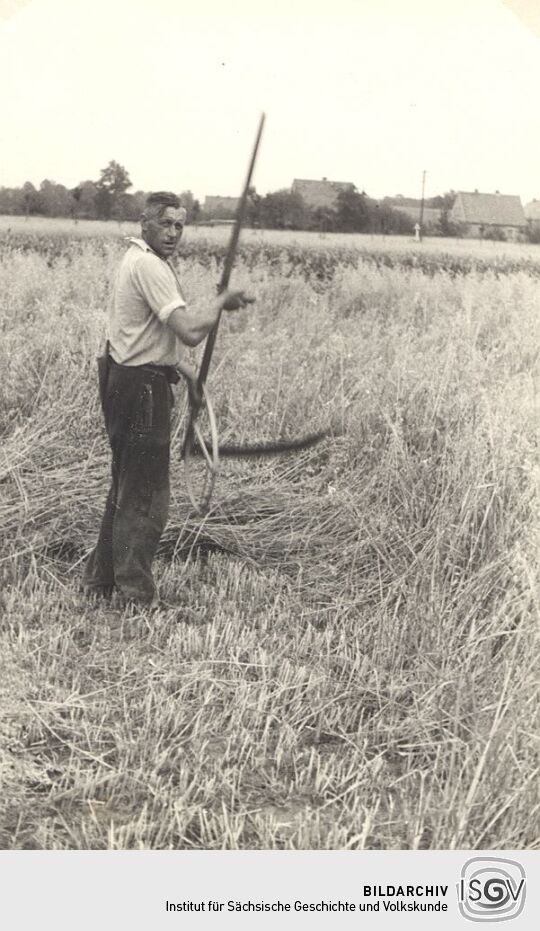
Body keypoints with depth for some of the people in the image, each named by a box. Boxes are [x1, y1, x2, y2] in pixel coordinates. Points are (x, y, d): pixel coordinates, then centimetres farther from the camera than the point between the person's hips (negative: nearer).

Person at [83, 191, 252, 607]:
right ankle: (136, 594, 9)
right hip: (141, 388, -11)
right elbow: (190, 331, -29)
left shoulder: (140, 260, 15)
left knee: (126, 488, 20)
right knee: (147, 498, -1)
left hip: (127, 381, 11)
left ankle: (101, 580, 32)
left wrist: (186, 370, 16)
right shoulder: (150, 267, -19)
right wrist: (222, 303, -13)